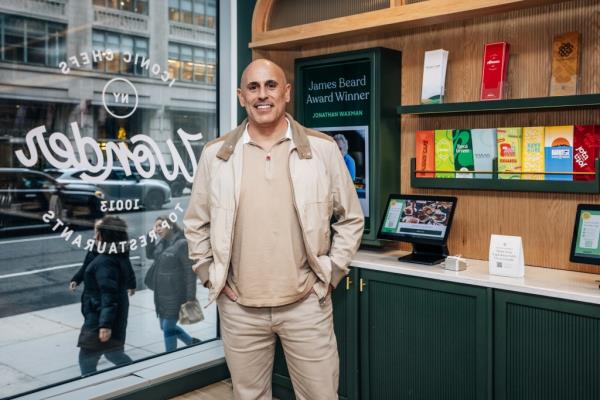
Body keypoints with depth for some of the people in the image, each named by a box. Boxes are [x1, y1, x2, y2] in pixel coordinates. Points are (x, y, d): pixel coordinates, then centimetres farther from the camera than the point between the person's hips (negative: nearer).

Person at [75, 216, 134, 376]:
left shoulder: (105, 261, -22)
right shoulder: (120, 256, 8)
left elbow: (109, 295, -28)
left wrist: (105, 324, -31)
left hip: (99, 322, -10)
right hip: (116, 318, 10)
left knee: (86, 361, 2)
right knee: (114, 354, 22)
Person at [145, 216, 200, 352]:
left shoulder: (181, 243, -15)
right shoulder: (161, 243, 8)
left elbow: (190, 271, -16)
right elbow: (149, 254, 24)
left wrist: (190, 297, -19)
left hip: (175, 295, -8)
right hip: (161, 294, 8)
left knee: (168, 328, 0)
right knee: (166, 326, 18)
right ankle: (192, 342, 37)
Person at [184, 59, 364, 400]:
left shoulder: (323, 148, -3)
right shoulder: (216, 154, 1)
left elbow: (351, 218, 4)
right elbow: (196, 223, 10)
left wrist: (331, 274, 0)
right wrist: (211, 276, 4)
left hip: (306, 303, -1)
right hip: (238, 307, 2)